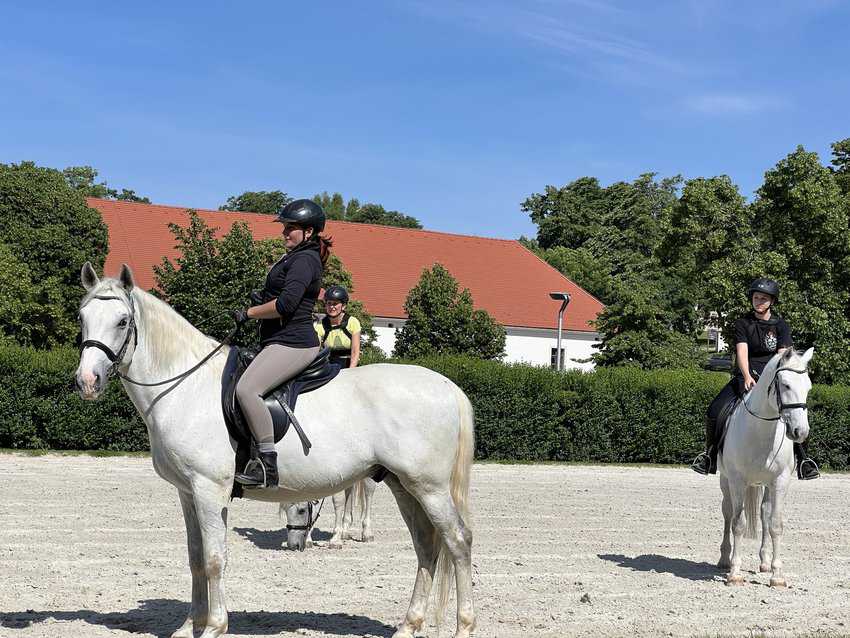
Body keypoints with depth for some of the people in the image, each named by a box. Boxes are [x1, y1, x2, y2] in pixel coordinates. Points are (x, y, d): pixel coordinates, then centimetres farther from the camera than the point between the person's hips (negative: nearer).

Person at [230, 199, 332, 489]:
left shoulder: (304, 260, -12)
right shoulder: (296, 258, 22)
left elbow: (285, 305, -22)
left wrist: (248, 313, -11)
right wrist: (262, 299, 13)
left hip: (292, 343, -12)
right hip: (280, 341, 12)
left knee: (247, 389, -27)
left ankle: (267, 465, -26)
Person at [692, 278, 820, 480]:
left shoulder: (780, 325, 4)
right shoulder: (743, 324, 3)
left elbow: (783, 356, -5)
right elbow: (742, 352, -10)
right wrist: (747, 377, -27)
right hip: (746, 375, 0)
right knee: (715, 411, -15)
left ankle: (802, 459, -7)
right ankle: (711, 454, 5)